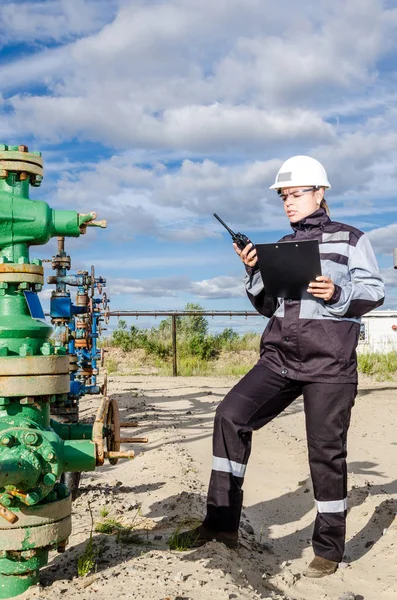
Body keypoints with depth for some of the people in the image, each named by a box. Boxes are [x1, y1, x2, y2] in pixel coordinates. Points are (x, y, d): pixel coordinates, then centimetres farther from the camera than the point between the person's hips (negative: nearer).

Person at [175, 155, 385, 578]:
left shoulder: (350, 239, 5)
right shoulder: (281, 247, 17)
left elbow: (374, 291, -1)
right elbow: (268, 307, 15)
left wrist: (337, 294, -20)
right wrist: (253, 272, -2)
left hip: (329, 363, -4)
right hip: (279, 358, 5)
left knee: (326, 450, 1)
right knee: (231, 415, -13)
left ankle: (329, 548, 18)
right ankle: (222, 520, -4)